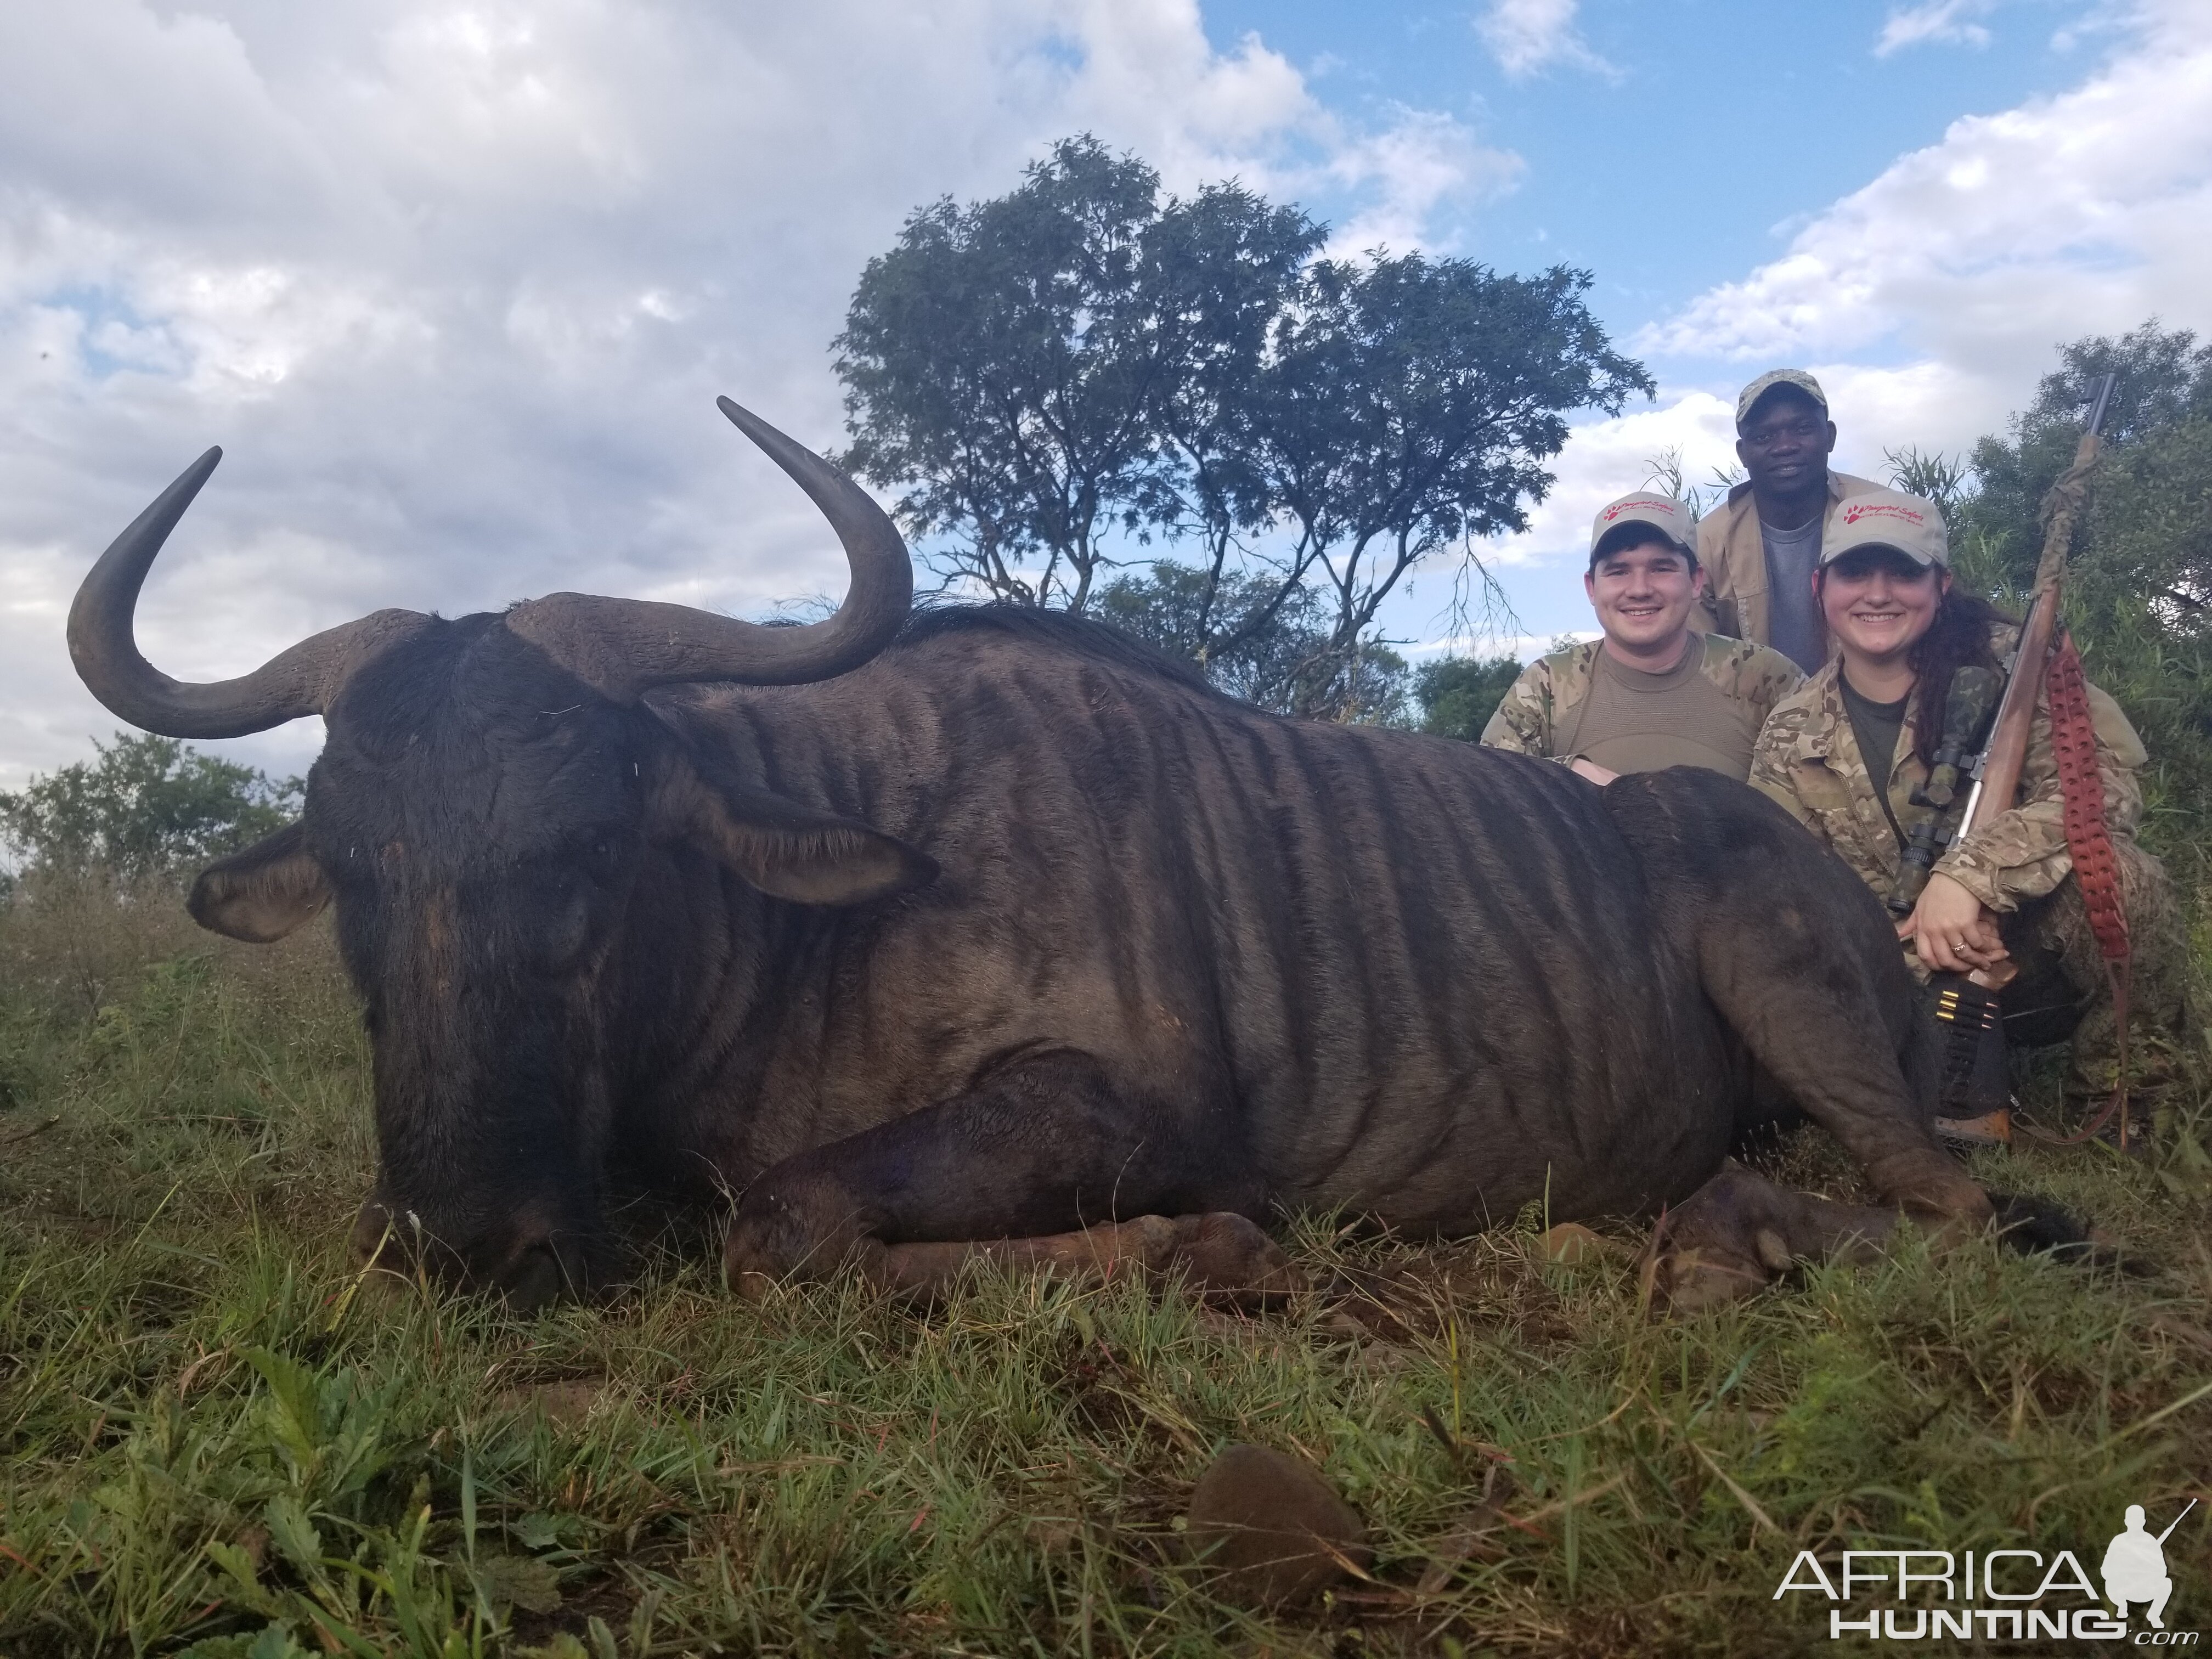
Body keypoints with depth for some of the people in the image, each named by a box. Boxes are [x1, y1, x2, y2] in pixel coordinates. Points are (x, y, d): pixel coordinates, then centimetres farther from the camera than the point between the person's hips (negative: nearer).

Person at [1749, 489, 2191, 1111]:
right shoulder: (1789, 738, 1)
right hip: (1904, 982, 2)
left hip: (2045, 958, -1)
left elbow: (2103, 779, -20)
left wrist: (1967, 874, -34)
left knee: (2114, 871, -32)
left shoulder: (2002, 661, -6)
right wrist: (1919, 944, -20)